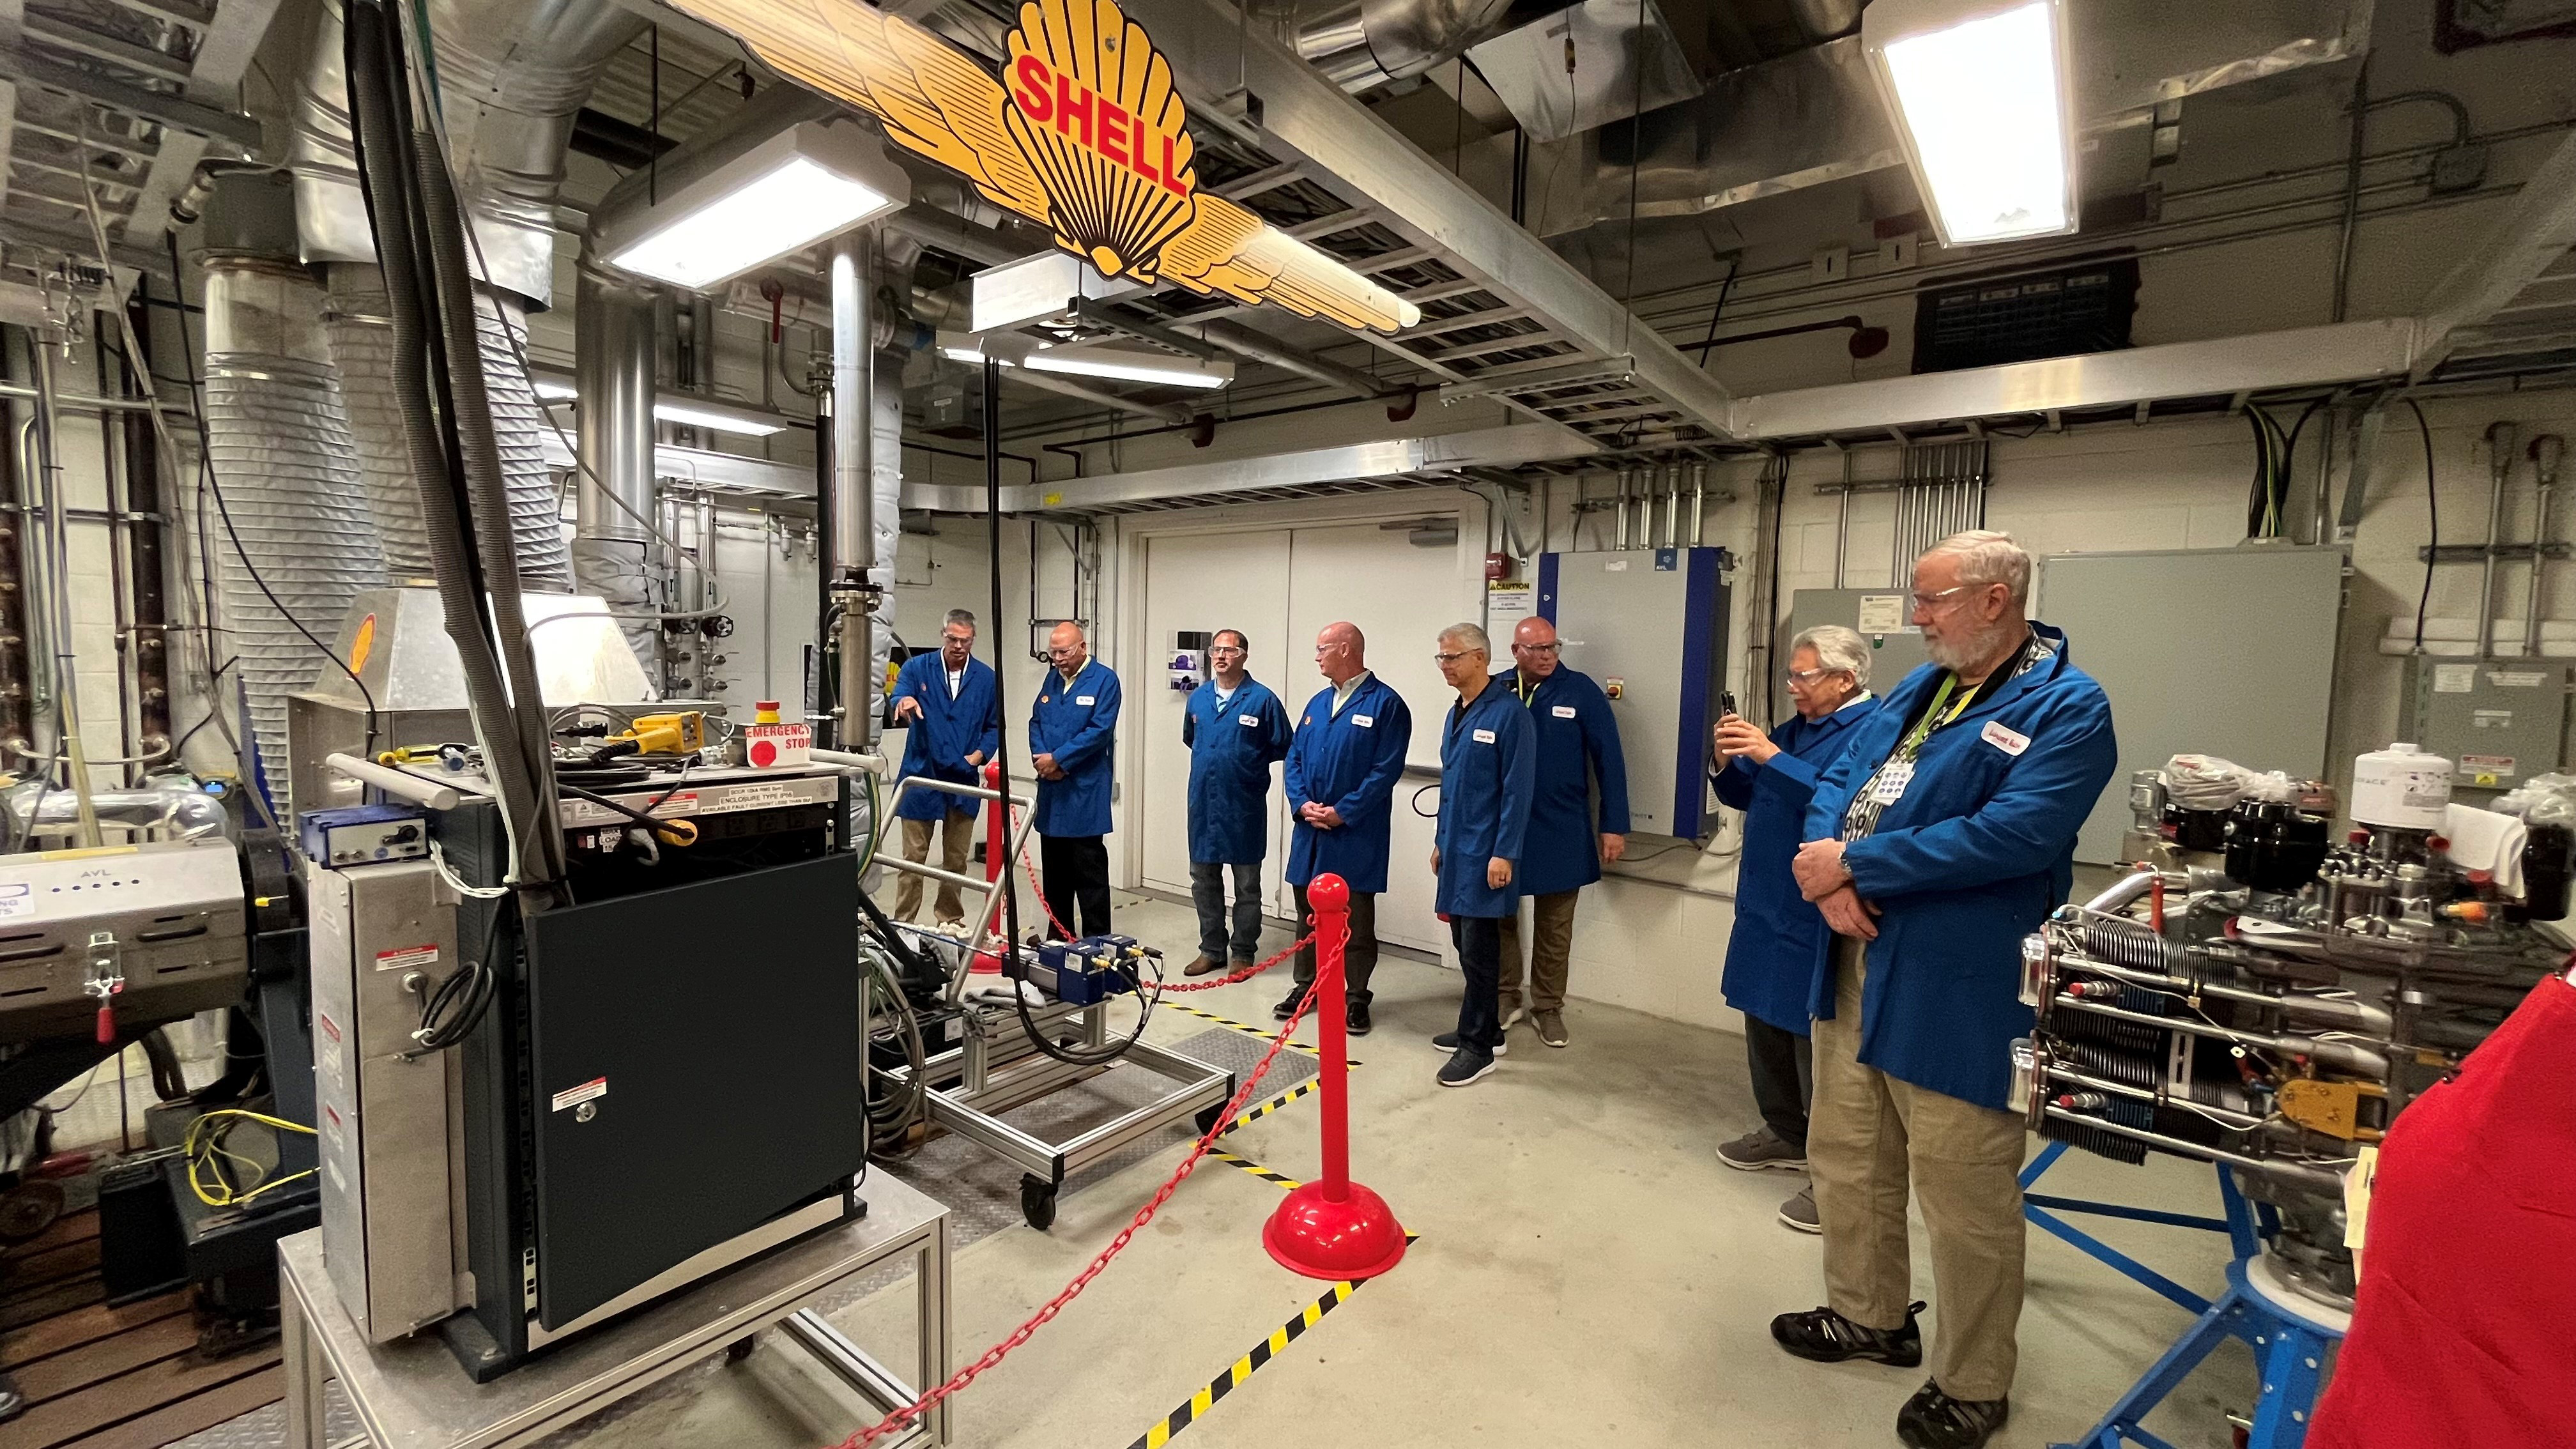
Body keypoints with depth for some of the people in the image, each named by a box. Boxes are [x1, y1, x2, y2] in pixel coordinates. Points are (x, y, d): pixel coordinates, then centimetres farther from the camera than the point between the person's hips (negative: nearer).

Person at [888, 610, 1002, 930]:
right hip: (921, 776, -2)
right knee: (913, 858, 4)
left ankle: (949, 920, 28)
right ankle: (903, 923, 14)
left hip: (964, 781, 2)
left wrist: (980, 754, -7)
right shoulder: (917, 668, -3)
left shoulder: (986, 678, 3)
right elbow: (899, 698, -21)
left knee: (956, 859, 14)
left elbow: (994, 726, 10)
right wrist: (905, 702, -45)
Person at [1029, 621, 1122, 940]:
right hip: (1051, 789, 7)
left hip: (1085, 791, -7)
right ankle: (1058, 936, 26)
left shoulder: (1104, 680, -7)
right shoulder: (1052, 679, 13)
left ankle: (1097, 940, 6)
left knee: (1090, 871, -2)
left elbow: (1099, 730, -16)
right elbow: (1036, 722, 13)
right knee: (1055, 869, 14)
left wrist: (1057, 759, -13)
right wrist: (1042, 758, -6)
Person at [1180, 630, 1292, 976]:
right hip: (1202, 803, 5)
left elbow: (1282, 747, -3)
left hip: (1244, 806, -5)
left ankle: (1243, 953, 21)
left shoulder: (1263, 699, -9)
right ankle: (1211, 950, 27)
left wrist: (1247, 762, 0)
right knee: (1203, 880, 13)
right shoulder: (1198, 698, 7)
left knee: (1247, 885, 8)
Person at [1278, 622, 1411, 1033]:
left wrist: (1343, 812, -17)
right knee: (1308, 914, 16)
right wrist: (1302, 803, -6)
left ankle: (1357, 998, 18)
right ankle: (1305, 985, 31)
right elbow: (1294, 758, 11)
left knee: (1357, 921, 5)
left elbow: (1386, 769, -15)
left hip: (1356, 835, -6)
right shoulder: (1318, 702, 11)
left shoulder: (1386, 704, -9)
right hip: (1310, 830, 6)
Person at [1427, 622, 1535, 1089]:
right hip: (1457, 850, 8)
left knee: (1478, 948, -2)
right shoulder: (1457, 713, 11)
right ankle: (1485, 1030, 29)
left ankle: (1478, 1046, 10)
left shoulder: (1509, 713, -14)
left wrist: (1504, 853, -19)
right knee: (1466, 943, 15)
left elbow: (1518, 790, -17)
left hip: (1485, 854, -8)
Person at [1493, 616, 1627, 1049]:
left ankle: (1548, 1007, 28)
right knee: (1500, 916, 13)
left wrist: (1614, 825, -6)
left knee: (1555, 927, 12)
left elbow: (1608, 760, -4)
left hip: (1561, 831, -1)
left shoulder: (1581, 690, -5)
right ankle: (1506, 998, 31)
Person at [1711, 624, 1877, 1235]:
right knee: (1765, 1025, 18)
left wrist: (1769, 757, -29)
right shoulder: (1793, 729, 14)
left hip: (1818, 918, -9)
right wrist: (1728, 759, -3)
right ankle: (1785, 1134, 34)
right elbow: (1743, 796, 16)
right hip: (1767, 909, 9)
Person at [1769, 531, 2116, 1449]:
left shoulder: (2068, 709, -11)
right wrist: (1827, 875, -11)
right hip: (1855, 965, 8)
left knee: (1964, 1195, 6)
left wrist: (1855, 865, -19)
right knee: (1846, 1158, 20)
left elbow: (2011, 835, -24)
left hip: (1957, 989, -8)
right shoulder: (1917, 689, 13)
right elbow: (1838, 779, 8)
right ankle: (1871, 1317, 41)